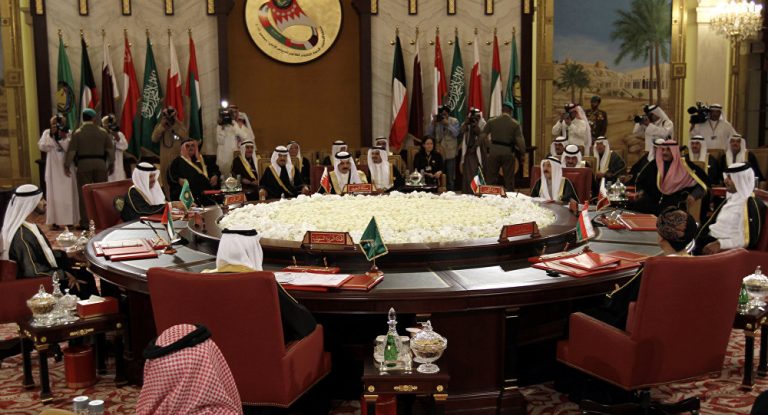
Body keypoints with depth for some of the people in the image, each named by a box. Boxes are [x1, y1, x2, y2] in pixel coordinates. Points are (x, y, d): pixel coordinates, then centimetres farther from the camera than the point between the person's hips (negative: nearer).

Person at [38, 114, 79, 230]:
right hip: (53, 168, 0)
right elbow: (41, 146, -8)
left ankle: (70, 220, 6)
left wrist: (64, 137, -17)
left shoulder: (69, 134, 3)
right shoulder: (47, 133, 6)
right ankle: (54, 221, 2)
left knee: (68, 193, 1)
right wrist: (52, 135, -12)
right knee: (54, 193, 0)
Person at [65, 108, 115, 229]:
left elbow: (71, 151, -5)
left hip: (83, 165, -2)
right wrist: (111, 164, 16)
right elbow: (110, 149, 6)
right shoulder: (103, 132, 5)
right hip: (100, 164, 2)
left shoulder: (78, 133, -2)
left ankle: (85, 222, 3)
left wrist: (67, 166, 2)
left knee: (84, 194, 3)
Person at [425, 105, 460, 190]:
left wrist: (447, 124, -19)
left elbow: (456, 133, -12)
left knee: (450, 177, 4)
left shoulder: (454, 121, 1)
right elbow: (428, 134, -4)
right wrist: (433, 122, -12)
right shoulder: (435, 122, 4)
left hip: (450, 152, -1)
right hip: (438, 152, 1)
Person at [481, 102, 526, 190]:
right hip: (508, 152, -1)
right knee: (509, 179, 6)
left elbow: (482, 136, 0)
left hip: (494, 151, 1)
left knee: (491, 178, 9)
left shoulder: (492, 121, 3)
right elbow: (520, 141, -7)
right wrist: (522, 154, 1)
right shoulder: (515, 124, -2)